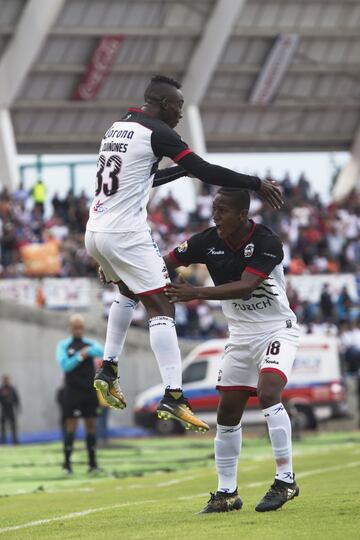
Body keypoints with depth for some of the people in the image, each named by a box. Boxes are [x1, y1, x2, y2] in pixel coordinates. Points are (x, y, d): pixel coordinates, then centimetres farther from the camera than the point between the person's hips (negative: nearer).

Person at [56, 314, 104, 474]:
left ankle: (92, 462, 7)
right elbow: (65, 365, -9)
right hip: (72, 391, -3)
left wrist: (88, 351, -24)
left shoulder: (91, 343, 10)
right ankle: (67, 463, -3)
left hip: (90, 391, 3)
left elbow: (101, 351, -10)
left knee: (91, 425, 4)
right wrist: (79, 357, -18)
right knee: (71, 426, -6)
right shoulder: (63, 345, 4)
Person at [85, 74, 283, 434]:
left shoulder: (117, 128, 17)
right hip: (125, 234, -9)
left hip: (95, 232, 9)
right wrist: (256, 184, -8)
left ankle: (108, 369, 26)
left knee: (128, 292, 32)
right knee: (161, 308, -8)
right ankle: (173, 397, -18)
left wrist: (182, 170, 30)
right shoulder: (156, 132, -9)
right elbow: (206, 172, -15)